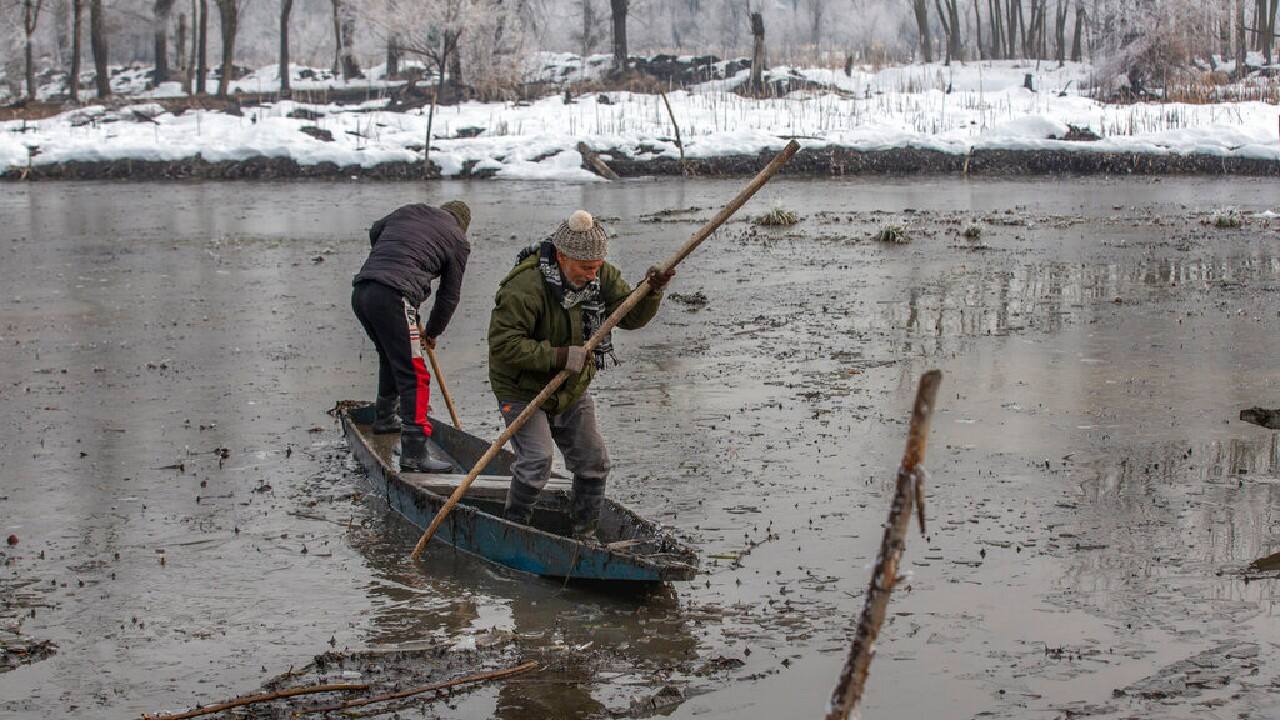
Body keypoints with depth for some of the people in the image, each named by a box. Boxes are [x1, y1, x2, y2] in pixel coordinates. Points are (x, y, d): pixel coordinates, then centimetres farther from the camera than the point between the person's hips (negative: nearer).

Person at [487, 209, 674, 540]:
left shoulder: (600, 276, -8)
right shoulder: (524, 287, -29)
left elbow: (630, 316, -6)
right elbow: (503, 344, -30)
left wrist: (652, 291, -27)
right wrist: (558, 356, -36)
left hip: (572, 390, 7)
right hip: (523, 391, -6)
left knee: (593, 462, 6)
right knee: (536, 462, -19)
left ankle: (584, 536, 22)